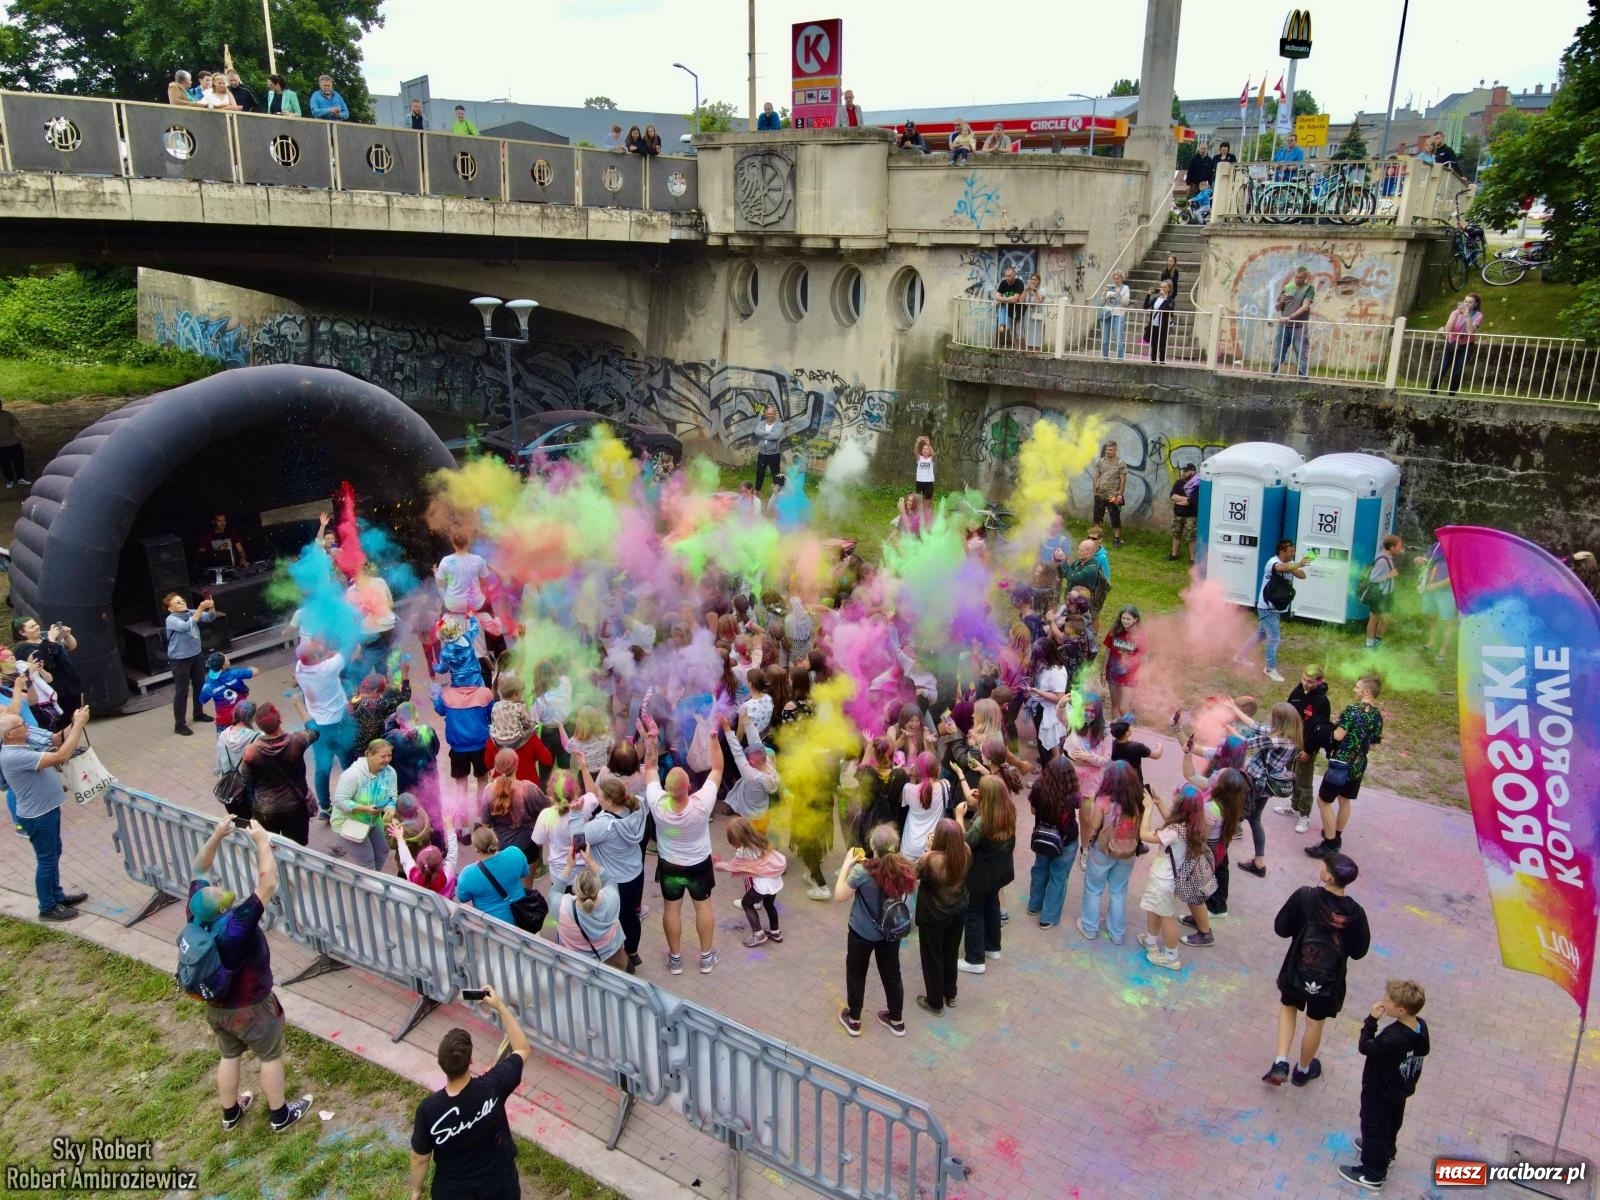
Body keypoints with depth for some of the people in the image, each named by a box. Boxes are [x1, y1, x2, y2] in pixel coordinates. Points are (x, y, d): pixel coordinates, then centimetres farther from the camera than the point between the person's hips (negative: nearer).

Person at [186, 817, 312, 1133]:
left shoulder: (197, 914, -21)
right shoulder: (236, 924, -39)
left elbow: (199, 870, -8)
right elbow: (267, 884, -41)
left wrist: (216, 836, -17)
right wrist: (262, 841, -35)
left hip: (215, 1005, 6)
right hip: (250, 1008, -6)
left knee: (229, 1056, 27)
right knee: (271, 1056, 17)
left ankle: (230, 1112, 46)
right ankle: (281, 1114, 33)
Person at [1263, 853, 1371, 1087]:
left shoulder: (1304, 897, -23)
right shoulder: (1354, 913, -19)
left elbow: (1281, 928, -13)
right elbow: (1359, 951, -8)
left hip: (1296, 971, 0)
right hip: (1328, 979, 0)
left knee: (1288, 1007, 27)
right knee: (1315, 1023, 22)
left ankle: (1281, 1063, 18)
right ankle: (1303, 1070, 42)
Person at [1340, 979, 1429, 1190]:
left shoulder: (1392, 1038, -41)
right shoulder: (1421, 1027, -17)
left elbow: (1365, 1047, -25)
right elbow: (1423, 1052, 3)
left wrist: (1371, 1020, -26)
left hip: (1379, 1093, -7)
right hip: (1400, 1090, 8)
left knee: (1374, 1127, 13)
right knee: (1390, 1124, 30)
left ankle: (1373, 1174, 29)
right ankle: (1385, 1152, 54)